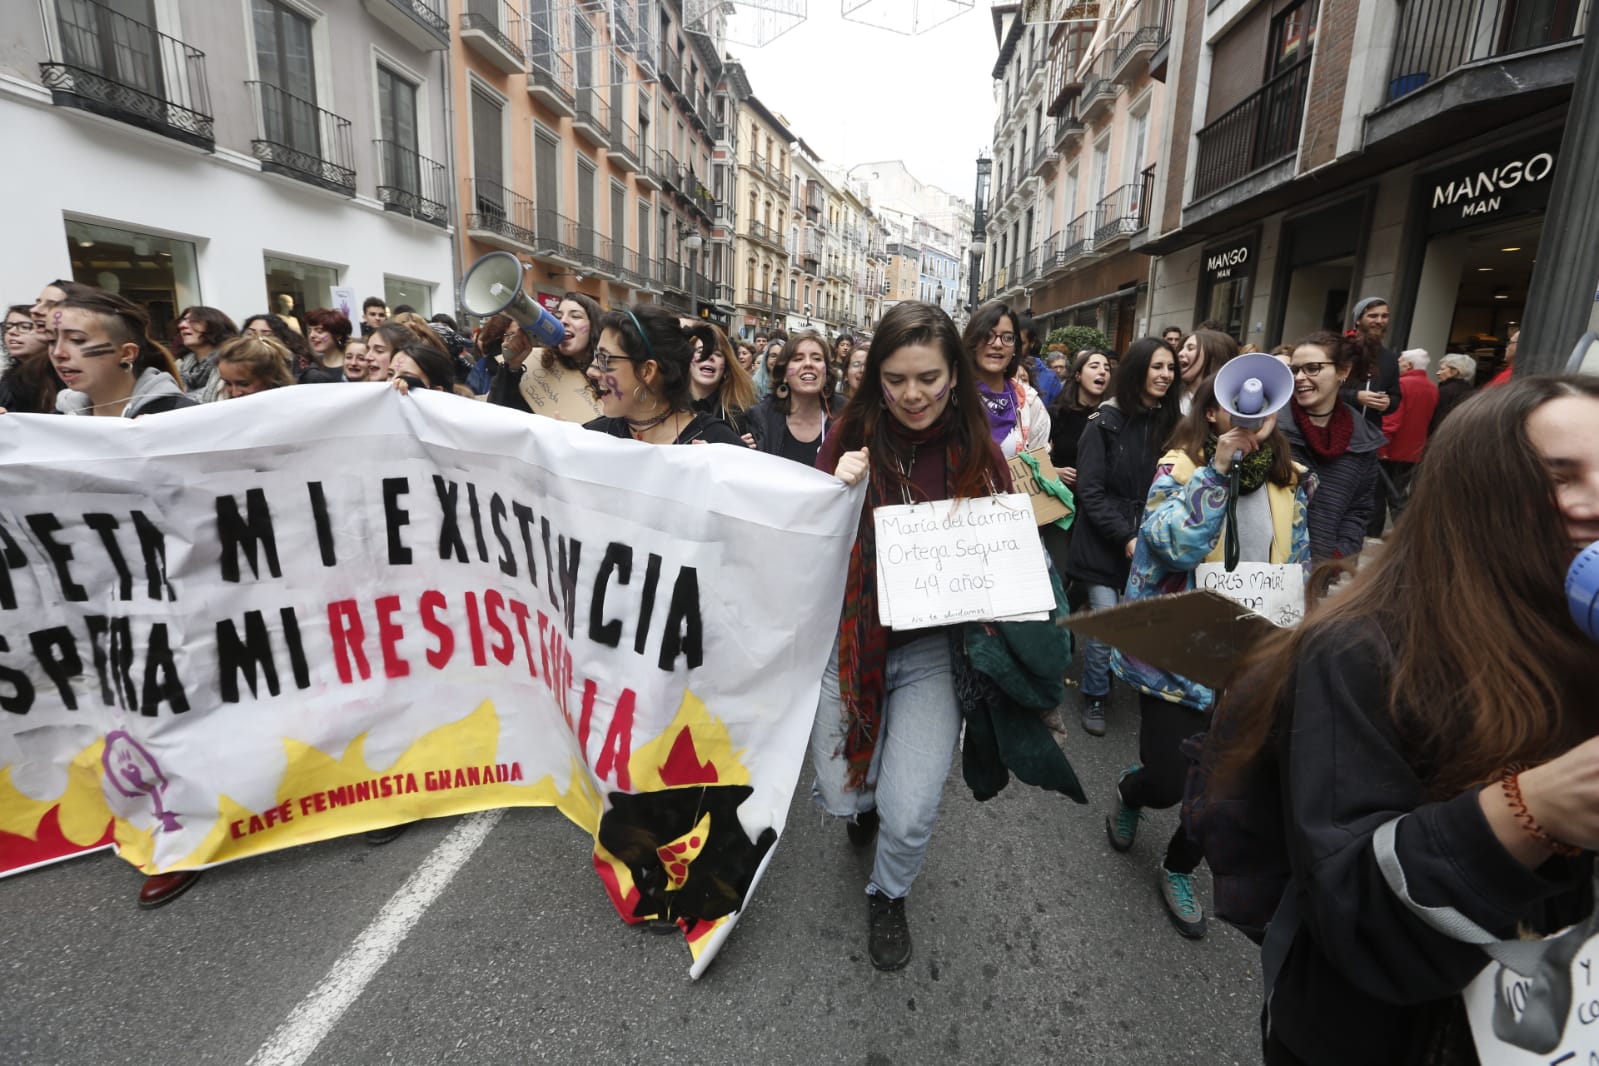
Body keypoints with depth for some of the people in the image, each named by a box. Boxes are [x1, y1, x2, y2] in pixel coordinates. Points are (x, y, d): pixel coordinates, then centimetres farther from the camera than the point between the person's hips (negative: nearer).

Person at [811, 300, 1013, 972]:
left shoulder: (976, 450, -4)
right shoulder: (853, 437, -7)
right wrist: (838, 492, -23)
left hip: (933, 647, 0)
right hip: (851, 639, 1)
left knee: (909, 816, -7)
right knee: (841, 798, 10)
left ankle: (890, 895, 30)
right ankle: (867, 799, 51)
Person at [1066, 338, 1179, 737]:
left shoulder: (1169, 422, 5)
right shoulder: (1105, 422, -7)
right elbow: (1090, 491, -9)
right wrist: (1126, 538, -16)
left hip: (1151, 544, 4)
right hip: (1104, 543, -3)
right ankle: (1094, 697, 17)